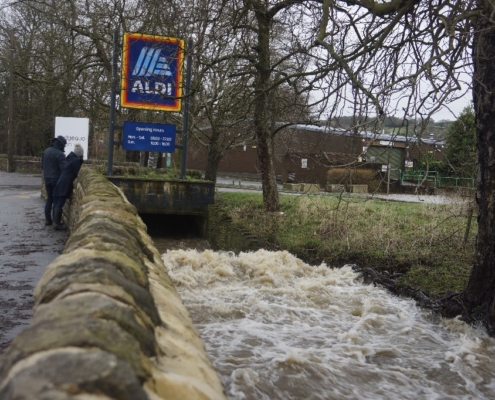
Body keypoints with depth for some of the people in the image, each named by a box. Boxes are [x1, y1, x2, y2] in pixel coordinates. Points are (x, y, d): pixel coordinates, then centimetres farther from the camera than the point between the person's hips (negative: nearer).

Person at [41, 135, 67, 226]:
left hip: (47, 179, 7)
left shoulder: (46, 151, 5)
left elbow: (42, 165, 13)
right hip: (56, 180, -6)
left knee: (49, 199, 15)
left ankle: (48, 219, 16)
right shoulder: (60, 154, -18)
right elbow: (63, 168, -21)